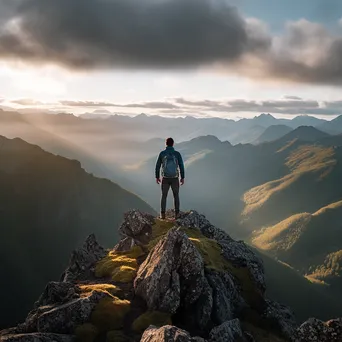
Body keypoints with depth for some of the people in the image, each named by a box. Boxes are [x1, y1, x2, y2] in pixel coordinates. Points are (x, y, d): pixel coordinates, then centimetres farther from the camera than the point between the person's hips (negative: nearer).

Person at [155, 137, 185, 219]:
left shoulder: (162, 153, -5)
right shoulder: (177, 154, -6)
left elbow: (157, 166, -1)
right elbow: (181, 166, -5)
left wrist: (157, 177, 11)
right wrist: (182, 178, 4)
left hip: (165, 179, 0)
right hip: (175, 179, 0)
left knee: (164, 196, 12)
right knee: (176, 196, 14)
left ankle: (163, 215, 6)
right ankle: (176, 214, 10)